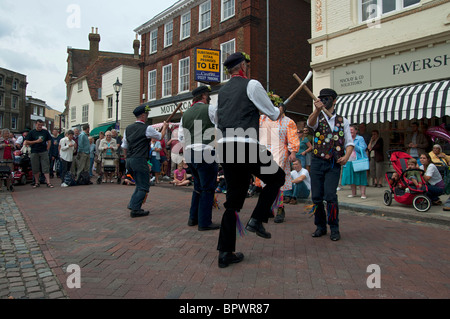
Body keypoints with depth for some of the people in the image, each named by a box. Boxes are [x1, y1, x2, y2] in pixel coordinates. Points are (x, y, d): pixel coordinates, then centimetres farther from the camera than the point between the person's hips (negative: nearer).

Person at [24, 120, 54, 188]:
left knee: (46, 167, -5)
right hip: (34, 152, 0)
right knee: (35, 168, 6)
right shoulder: (32, 132, 4)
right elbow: (27, 142, 3)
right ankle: (37, 182, 17)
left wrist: (47, 149, 1)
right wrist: (36, 141, -9)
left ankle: (48, 182, -7)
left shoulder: (45, 132, 8)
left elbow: (49, 141, 12)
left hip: (44, 152, 0)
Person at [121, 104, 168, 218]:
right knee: (144, 187, 1)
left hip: (129, 160, 8)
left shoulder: (128, 128, 12)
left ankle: (132, 205, 16)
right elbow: (160, 136, 8)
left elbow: (124, 147, 16)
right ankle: (135, 209, -3)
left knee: (139, 185, 20)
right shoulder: (147, 128, -8)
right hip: (140, 160, -8)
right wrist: (165, 127, 25)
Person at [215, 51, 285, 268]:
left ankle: (225, 252, 13)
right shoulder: (252, 85, 0)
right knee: (276, 177, 17)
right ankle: (257, 220, 8)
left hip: (224, 148, 7)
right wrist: (281, 109, 29)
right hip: (246, 146, -7)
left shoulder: (222, 91, 22)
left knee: (233, 199, 12)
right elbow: (273, 115, 8)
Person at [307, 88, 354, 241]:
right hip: (317, 162, 1)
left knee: (330, 196, -12)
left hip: (334, 164, -1)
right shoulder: (317, 118, 8)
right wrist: (317, 110, -38)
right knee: (316, 197, 2)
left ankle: (334, 228, 6)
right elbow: (310, 123, -18)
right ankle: (321, 226, 21)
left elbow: (349, 142, 12)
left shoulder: (343, 121, 12)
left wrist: (346, 156, -8)